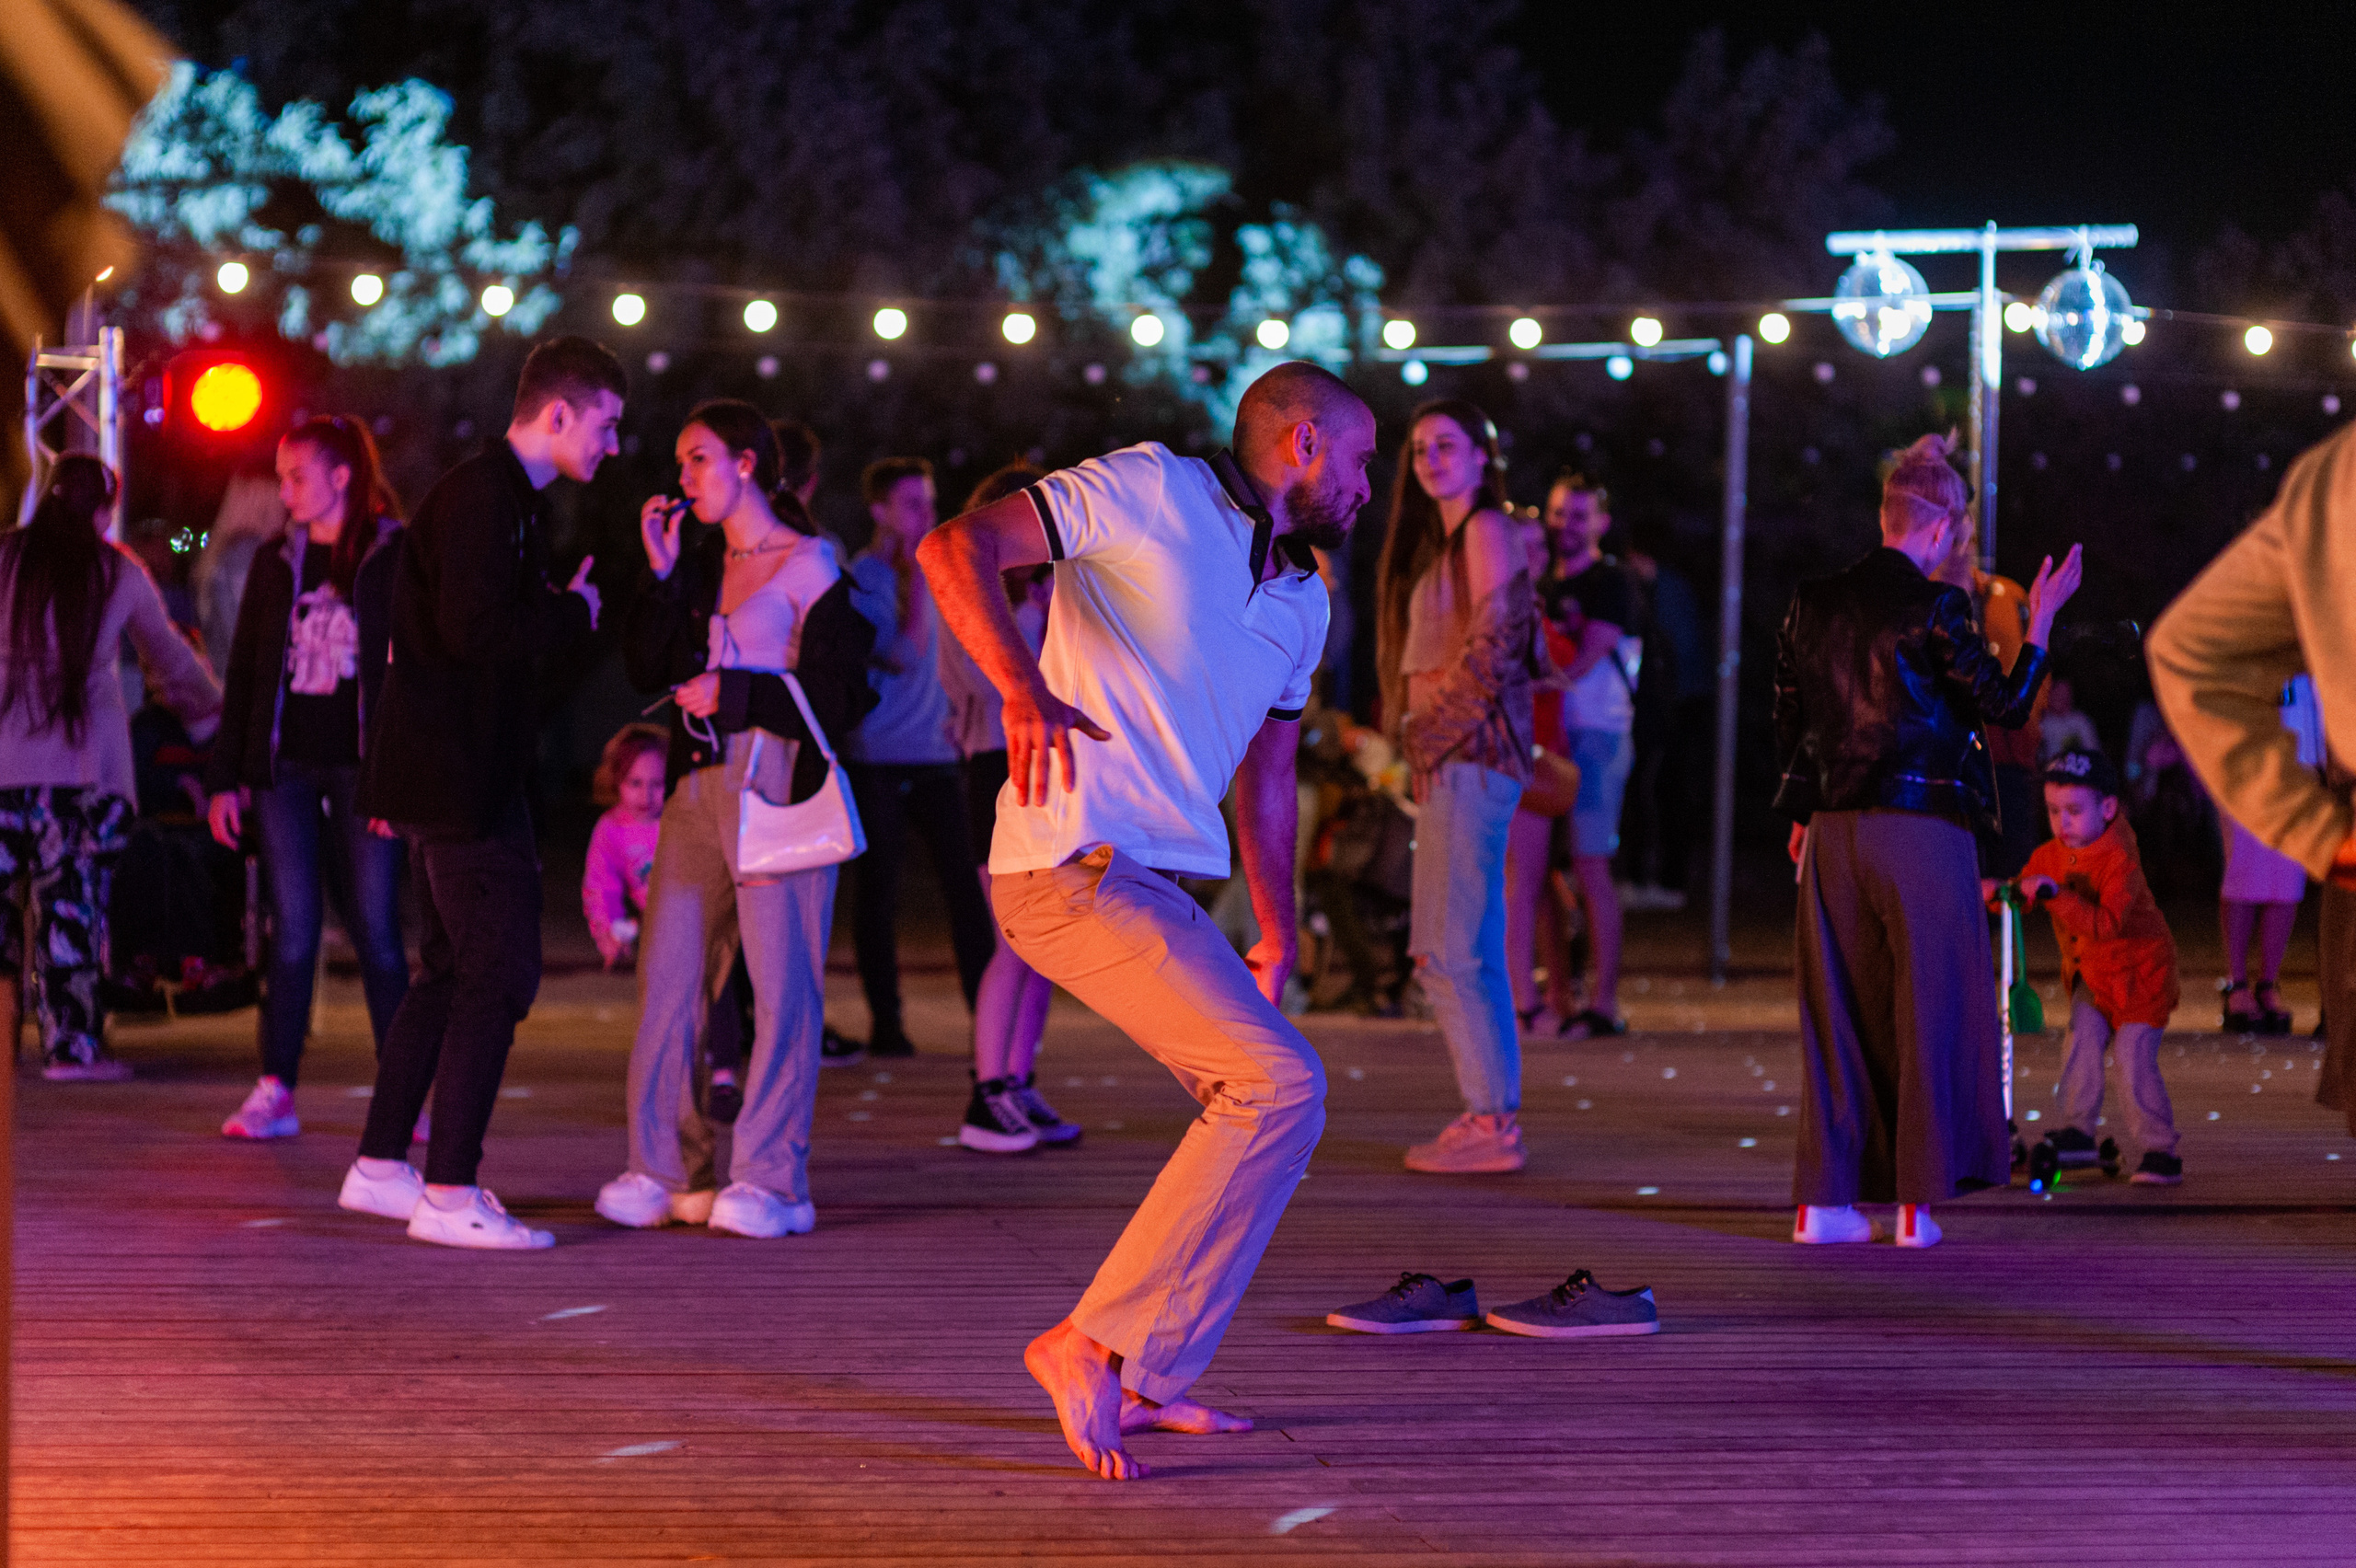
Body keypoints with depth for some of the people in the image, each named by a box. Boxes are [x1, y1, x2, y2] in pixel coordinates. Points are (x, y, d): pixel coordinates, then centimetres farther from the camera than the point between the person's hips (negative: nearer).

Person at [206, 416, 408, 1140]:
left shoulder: (396, 558, 0)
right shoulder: (277, 565, 12)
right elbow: (244, 674, 14)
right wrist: (225, 777, 7)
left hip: (361, 767, -3)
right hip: (284, 768, 3)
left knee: (376, 933, -3)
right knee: (292, 933, 1)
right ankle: (275, 1093, 2)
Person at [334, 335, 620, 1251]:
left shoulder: (507, 498, 17)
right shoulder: (482, 497, -16)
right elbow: (474, 633, -24)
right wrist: (572, 612, -13)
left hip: (452, 774, 11)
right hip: (458, 776, -11)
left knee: (454, 970, 16)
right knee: (499, 974, -9)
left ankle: (380, 1167, 21)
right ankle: (449, 1194, -8)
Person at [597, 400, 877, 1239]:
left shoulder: (809, 566, -2)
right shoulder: (702, 566, 17)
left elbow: (840, 696, -7)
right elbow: (647, 670, 10)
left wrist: (733, 696, -9)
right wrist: (662, 575, 3)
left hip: (777, 784, -6)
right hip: (699, 785, 6)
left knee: (781, 983, -6)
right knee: (668, 976, 1)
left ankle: (771, 1180, -4)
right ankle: (664, 1169, 7)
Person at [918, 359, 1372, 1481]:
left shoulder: (1302, 601, 19)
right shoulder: (1152, 494, -5)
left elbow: (1268, 774, 29)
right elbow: (958, 549, -13)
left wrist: (1278, 937, 27)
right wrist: (1025, 690, -26)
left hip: (1160, 883, 9)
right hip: (1076, 867, -9)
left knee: (1266, 1110, 11)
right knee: (1279, 1083, -17)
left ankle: (1148, 1380, 19)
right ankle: (1091, 1343, -15)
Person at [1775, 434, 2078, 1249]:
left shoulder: (1814, 602, 6)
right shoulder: (1932, 609, -12)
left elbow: (1788, 719, 13)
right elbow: (2006, 704, -7)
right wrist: (2041, 617, 3)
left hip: (1833, 833, 5)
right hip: (1921, 829, -5)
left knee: (1835, 1013, 10)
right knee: (1924, 1011, 3)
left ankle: (1824, 1197, 9)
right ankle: (1916, 1203, 2)